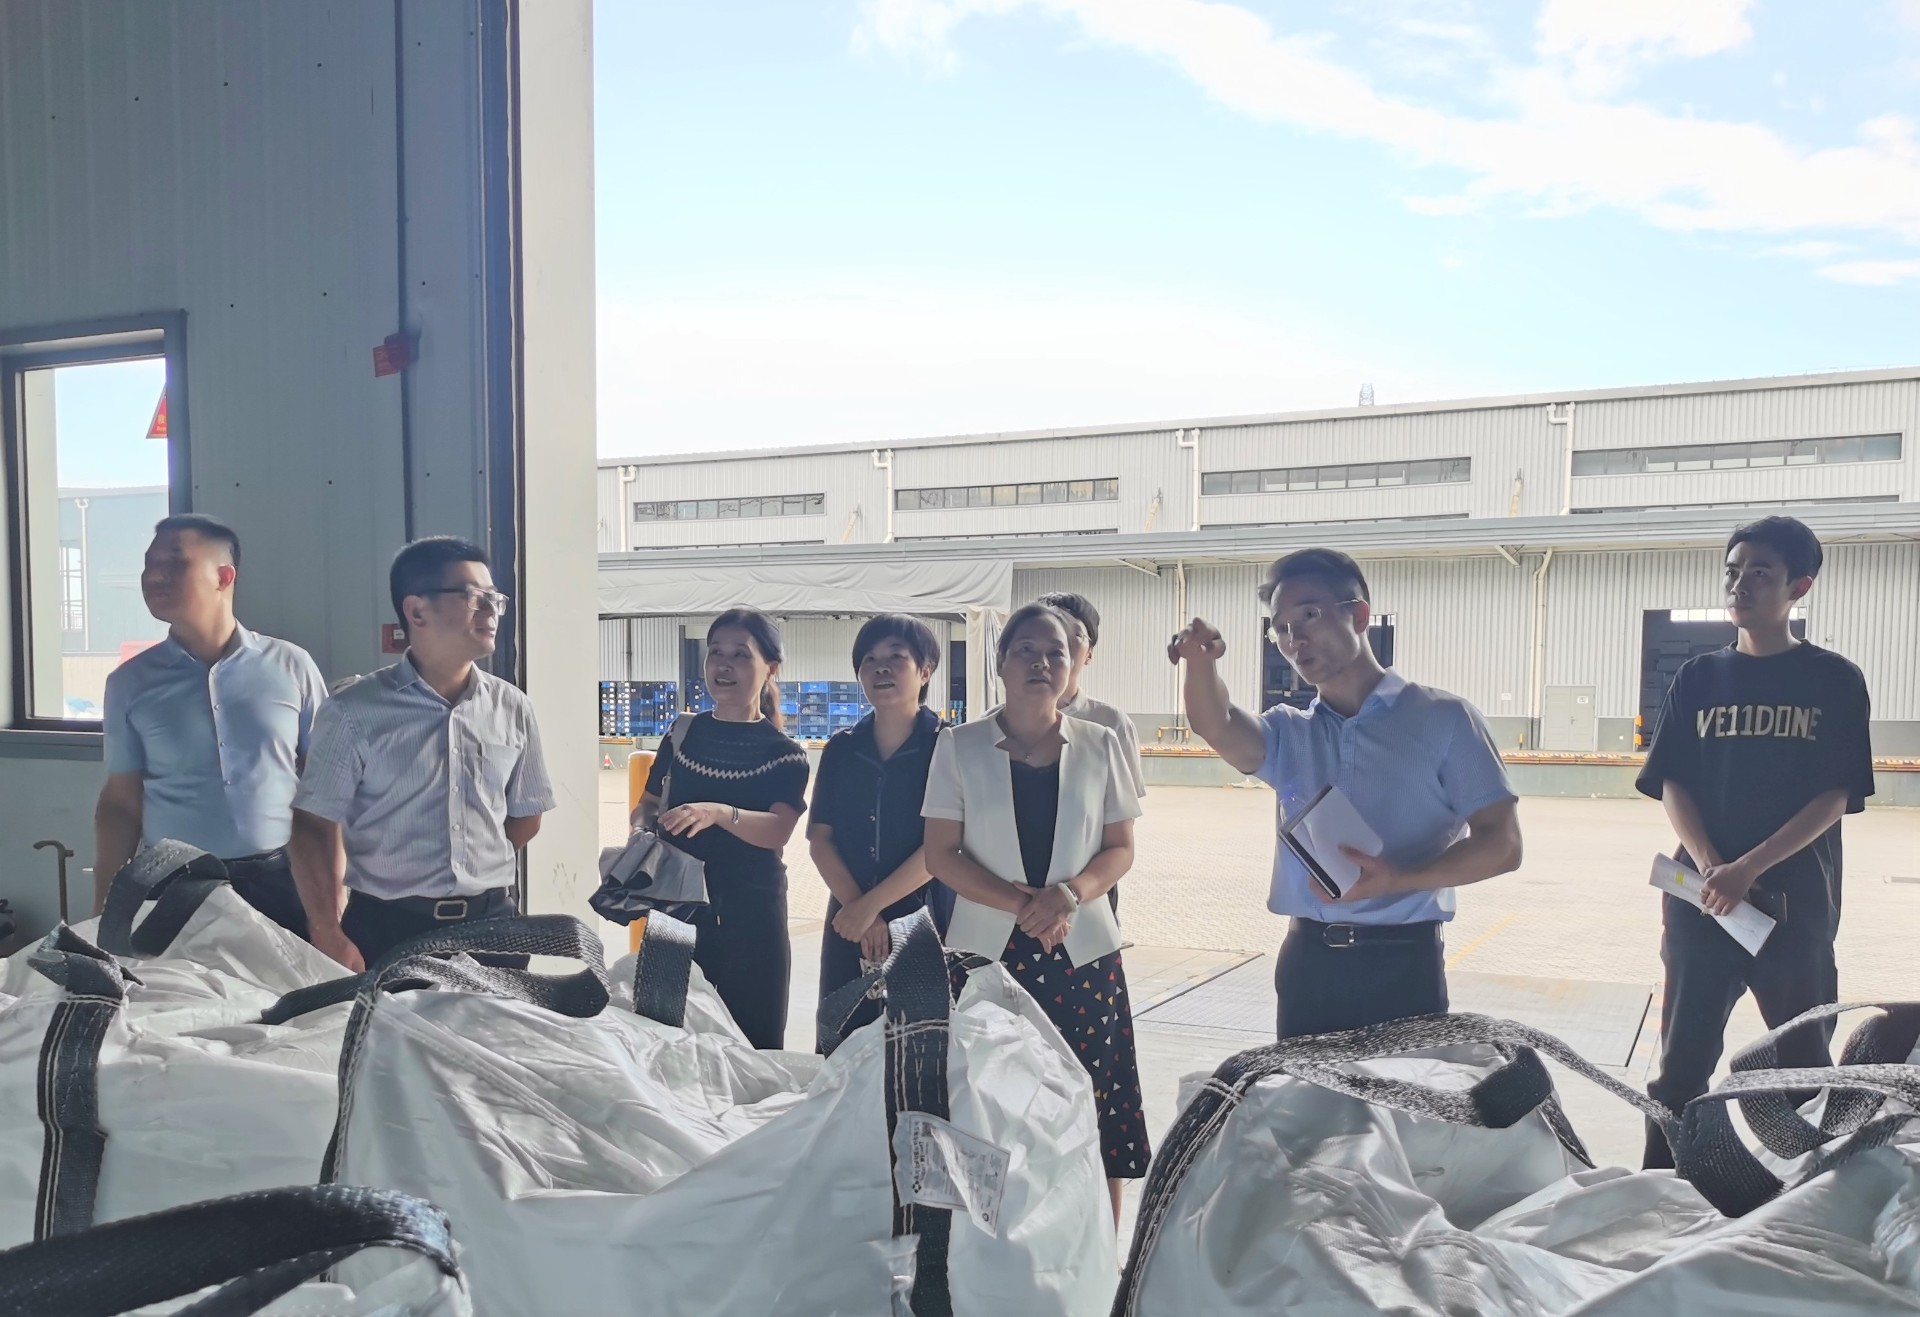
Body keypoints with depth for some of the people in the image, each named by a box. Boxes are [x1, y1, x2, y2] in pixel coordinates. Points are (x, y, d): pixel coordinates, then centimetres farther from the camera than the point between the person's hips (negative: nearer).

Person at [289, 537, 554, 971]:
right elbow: (316, 826, -7)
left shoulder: (513, 709, 4)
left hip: (492, 924, 3)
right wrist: (329, 937, -14)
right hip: (387, 930, -3)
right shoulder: (354, 712, -6)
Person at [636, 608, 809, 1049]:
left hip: (750, 917, -3)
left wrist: (719, 813, -37)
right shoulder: (683, 734, 7)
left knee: (752, 1040, 2)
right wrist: (642, 822, -8)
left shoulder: (783, 753, -4)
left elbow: (778, 831, -19)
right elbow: (649, 803, 16)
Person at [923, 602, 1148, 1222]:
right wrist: (1021, 904, -13)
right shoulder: (960, 746, 3)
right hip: (986, 951, -1)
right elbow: (942, 854, 0)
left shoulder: (1099, 746, 6)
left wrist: (1069, 894, -12)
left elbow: (1120, 849, 8)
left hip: (1082, 956, 1)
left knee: (1093, 1116, -2)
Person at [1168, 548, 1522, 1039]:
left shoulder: (1443, 719, -1)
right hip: (1306, 961, 4)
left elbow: (1502, 845, -5)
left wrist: (1399, 879, -20)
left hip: (1402, 961, -4)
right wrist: (1201, 662, -32)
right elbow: (1217, 727, -11)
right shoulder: (1289, 732, 11)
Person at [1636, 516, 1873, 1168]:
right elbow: (1671, 785, 3)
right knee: (1682, 1060, 6)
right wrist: (1709, 869, -13)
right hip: (1701, 894, 2)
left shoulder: (1833, 681, 1)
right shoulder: (1698, 678, 8)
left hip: (1795, 900, -2)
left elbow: (1834, 798, -6)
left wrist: (1747, 869, -16)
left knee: (1806, 1060, 8)